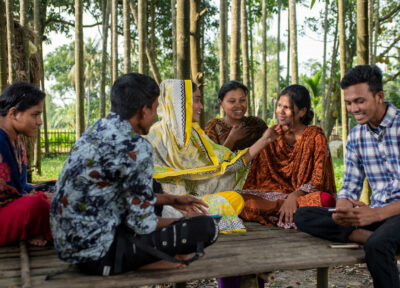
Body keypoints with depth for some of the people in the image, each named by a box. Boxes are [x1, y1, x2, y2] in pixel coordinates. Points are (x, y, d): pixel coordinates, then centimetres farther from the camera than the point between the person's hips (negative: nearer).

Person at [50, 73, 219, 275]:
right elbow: (142, 223, -16)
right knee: (206, 227, -12)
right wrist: (179, 222, 4)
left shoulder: (97, 130, 7)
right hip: (96, 254, -9)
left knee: (154, 187, 26)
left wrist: (172, 200, 22)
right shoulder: (135, 147, -21)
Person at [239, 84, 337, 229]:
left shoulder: (315, 136, 2)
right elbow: (261, 175, 10)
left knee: (325, 200, -38)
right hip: (275, 194, 3)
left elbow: (318, 179, -6)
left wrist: (294, 195, -22)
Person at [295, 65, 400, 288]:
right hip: (375, 213, 7)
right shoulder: (356, 136, 11)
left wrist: (376, 214, -24)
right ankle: (372, 237, -24)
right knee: (303, 216, -13)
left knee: (377, 244, -39)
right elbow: (351, 187, 10)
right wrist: (342, 211, -13)